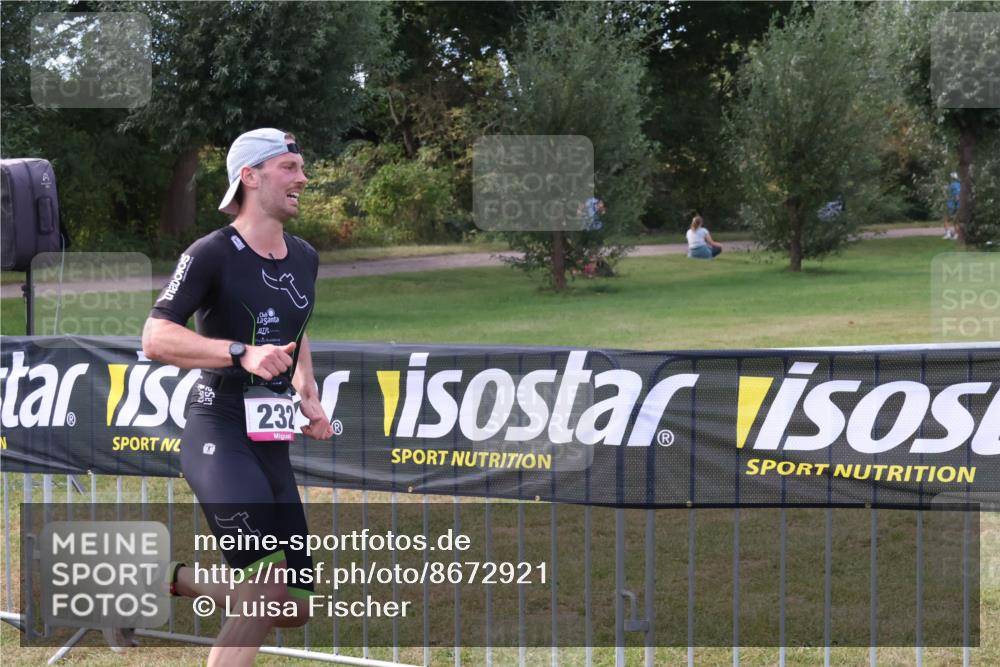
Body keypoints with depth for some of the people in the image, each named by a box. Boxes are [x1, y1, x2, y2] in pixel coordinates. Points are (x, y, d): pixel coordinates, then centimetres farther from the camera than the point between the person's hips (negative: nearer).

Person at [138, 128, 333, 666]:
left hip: (273, 445, 8)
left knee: (296, 606, 5)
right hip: (218, 435, -7)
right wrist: (242, 353, -28)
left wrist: (307, 395, 13)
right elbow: (156, 339, -17)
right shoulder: (212, 254, -9)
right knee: (270, 583, -23)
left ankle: (176, 580, 27)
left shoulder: (304, 258, 13)